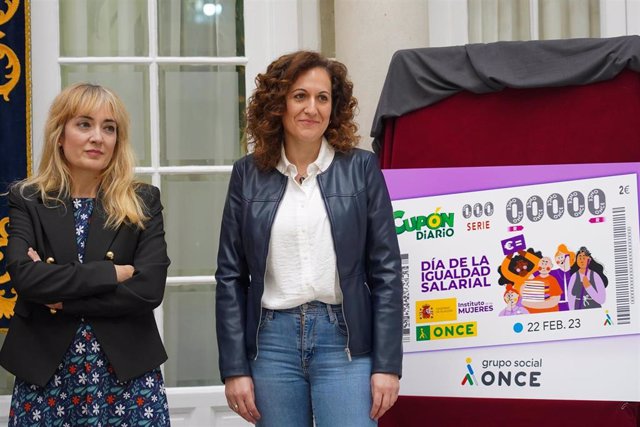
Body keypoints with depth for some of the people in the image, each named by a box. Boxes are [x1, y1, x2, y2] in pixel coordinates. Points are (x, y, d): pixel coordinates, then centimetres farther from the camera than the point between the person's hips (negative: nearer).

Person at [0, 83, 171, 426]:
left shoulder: (143, 202, 3)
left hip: (128, 378, 0)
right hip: (45, 378, 0)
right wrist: (112, 273, -14)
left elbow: (149, 289, -9)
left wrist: (60, 297, -11)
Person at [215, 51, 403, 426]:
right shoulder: (249, 174, 5)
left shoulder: (361, 168, 2)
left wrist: (388, 364, -5)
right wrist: (234, 368, 0)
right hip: (272, 339, 2)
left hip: (344, 339, -1)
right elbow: (231, 275, 6)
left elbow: (386, 269, 0)